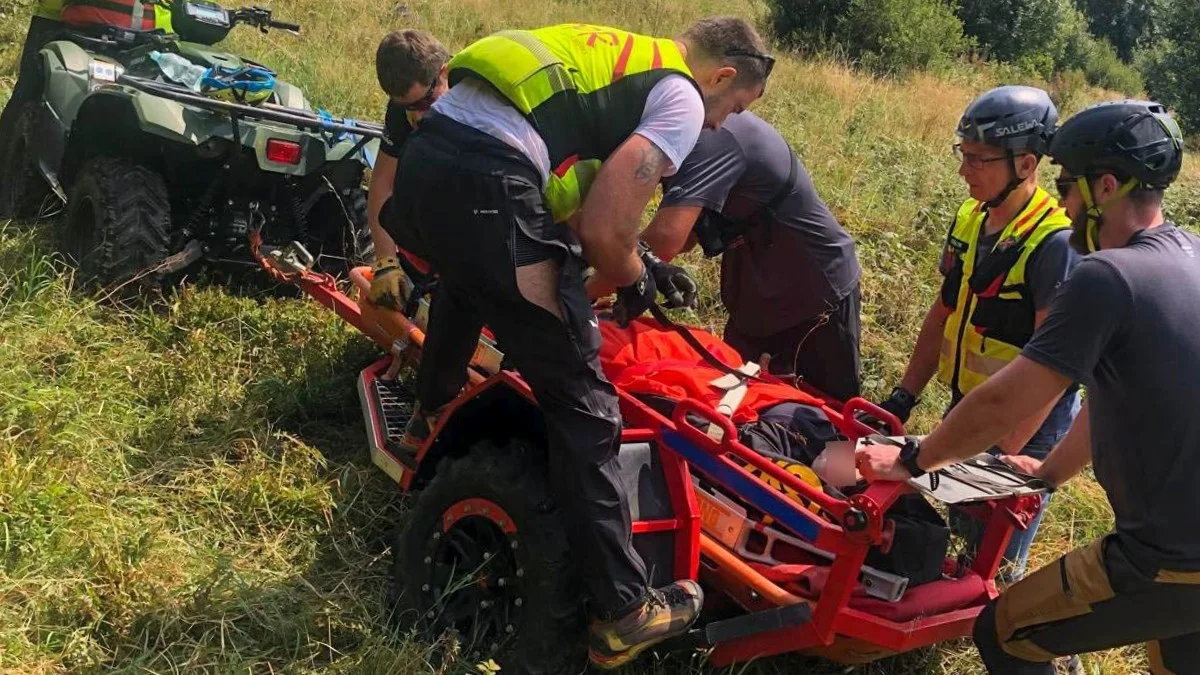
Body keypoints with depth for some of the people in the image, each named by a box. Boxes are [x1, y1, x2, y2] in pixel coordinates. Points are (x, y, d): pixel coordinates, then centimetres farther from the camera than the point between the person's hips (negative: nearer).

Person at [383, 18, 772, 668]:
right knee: (581, 405, 0)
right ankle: (623, 613, 8)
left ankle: (429, 417, 65)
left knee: (466, 279, 42)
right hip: (486, 182, -9)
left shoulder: (616, 55, 29)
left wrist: (639, 265, 33)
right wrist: (634, 280, 13)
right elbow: (601, 229, -7)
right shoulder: (682, 98, 5)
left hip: (422, 152, 9)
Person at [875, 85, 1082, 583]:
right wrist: (904, 397, 7)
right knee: (962, 537, 20)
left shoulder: (1056, 243, -22)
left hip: (1023, 431, -7)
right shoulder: (970, 219, 2)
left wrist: (1003, 455, -24)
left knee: (996, 564, 4)